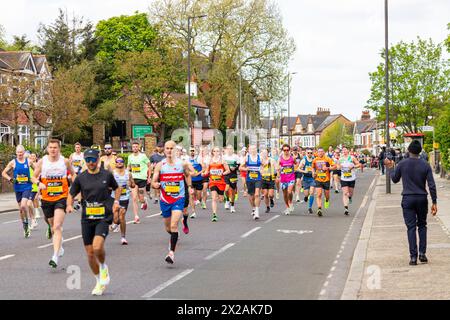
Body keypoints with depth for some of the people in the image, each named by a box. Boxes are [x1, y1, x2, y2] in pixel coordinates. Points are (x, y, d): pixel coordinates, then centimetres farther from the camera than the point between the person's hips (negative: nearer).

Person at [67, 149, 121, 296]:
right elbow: (71, 195, 10)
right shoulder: (81, 177, 2)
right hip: (87, 219, 3)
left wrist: (116, 201, 1)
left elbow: (117, 188, 18)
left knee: (97, 247, -24)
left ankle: (103, 267, 8)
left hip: (104, 217, -2)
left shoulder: (107, 175, 1)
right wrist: (69, 205, -10)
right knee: (90, 253, 4)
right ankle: (99, 281, 25)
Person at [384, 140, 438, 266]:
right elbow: (432, 185, -5)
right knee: (422, 225, 16)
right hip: (422, 199, 1)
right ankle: (422, 253, 8)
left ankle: (413, 256, -5)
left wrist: (390, 168, 27)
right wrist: (434, 202, 0)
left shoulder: (402, 164, -5)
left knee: (411, 227, 1)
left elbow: (395, 179, 11)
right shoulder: (425, 165, -4)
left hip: (408, 199, -1)